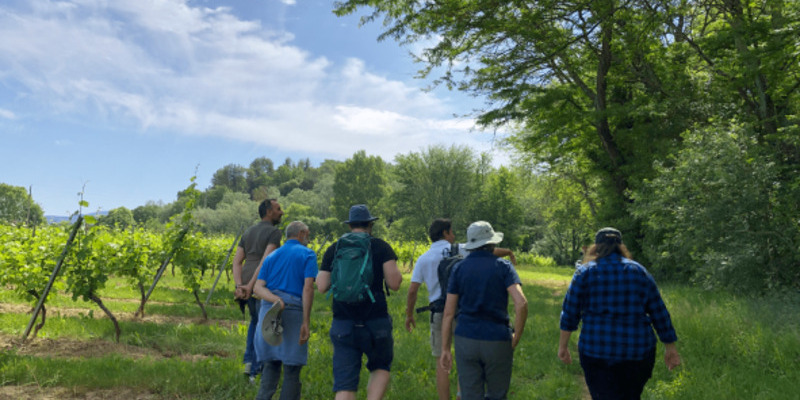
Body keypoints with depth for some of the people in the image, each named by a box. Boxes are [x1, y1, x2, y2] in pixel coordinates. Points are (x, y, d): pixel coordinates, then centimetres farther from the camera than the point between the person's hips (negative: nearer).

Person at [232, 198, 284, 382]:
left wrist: (240, 286, -4)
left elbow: (237, 261, 7)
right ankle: (255, 371, 9)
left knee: (255, 320, 27)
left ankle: (248, 360, 17)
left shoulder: (248, 233, 17)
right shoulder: (274, 232, -6)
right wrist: (250, 286, -20)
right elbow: (266, 260, -19)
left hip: (245, 285, 7)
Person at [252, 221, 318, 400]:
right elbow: (308, 287, -10)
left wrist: (275, 300, -12)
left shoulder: (271, 256, 19)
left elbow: (257, 287, 4)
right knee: (292, 369, 5)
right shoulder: (307, 254, 3)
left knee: (270, 365, 14)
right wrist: (306, 322, -12)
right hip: (293, 313, -5)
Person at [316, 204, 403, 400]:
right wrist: (396, 272, 12)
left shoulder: (333, 249, 6)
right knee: (381, 368, 23)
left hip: (343, 325, 2)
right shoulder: (381, 247, -1)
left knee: (344, 384, 7)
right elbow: (394, 284, -9)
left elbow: (321, 287, 3)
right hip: (376, 323, -1)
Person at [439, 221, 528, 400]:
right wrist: (516, 337, -4)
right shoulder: (503, 266, -2)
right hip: (497, 341, -1)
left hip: (466, 340, 2)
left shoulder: (459, 268, 4)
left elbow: (448, 312, 1)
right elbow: (521, 303, -16)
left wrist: (445, 349, 6)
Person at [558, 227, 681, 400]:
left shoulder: (585, 272, -1)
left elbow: (570, 313, -2)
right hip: (638, 352, 3)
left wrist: (563, 346, 8)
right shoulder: (640, 272, 6)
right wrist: (670, 347, 16)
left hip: (596, 352, -2)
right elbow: (659, 314, 7)